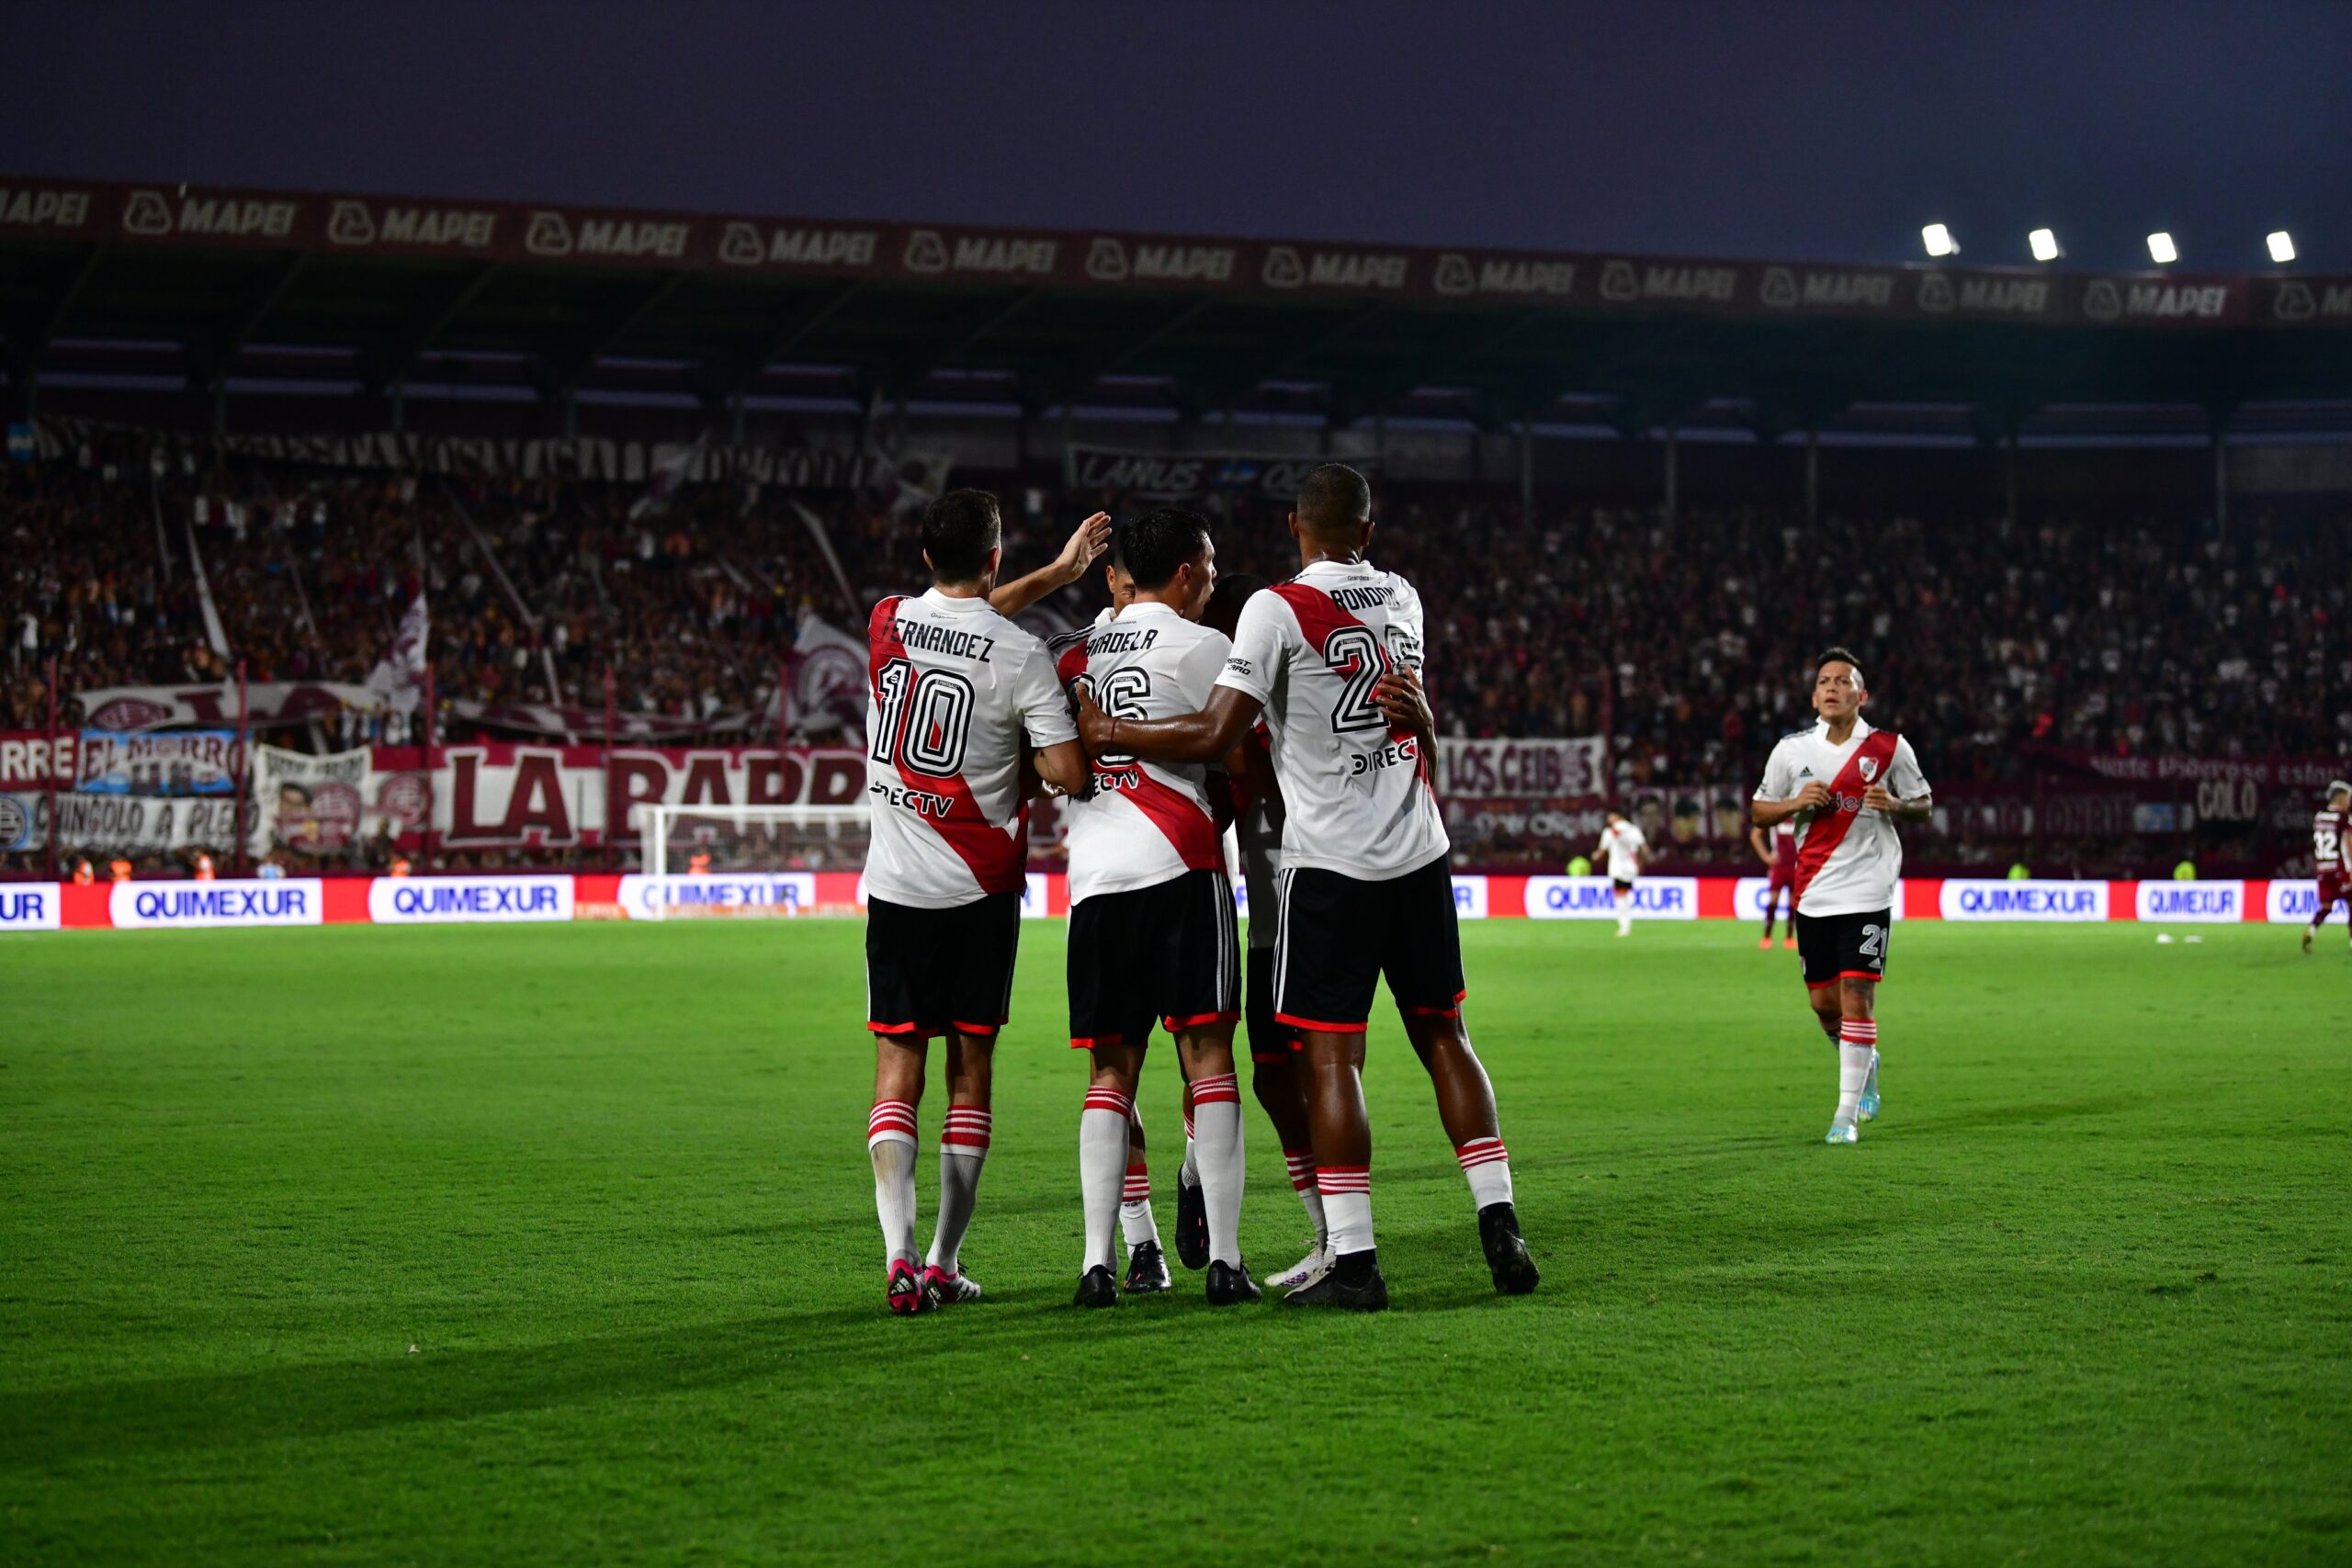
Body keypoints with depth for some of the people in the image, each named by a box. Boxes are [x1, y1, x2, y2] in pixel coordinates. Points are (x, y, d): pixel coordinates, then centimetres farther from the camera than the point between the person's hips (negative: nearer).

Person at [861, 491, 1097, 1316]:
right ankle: (945, 1261, 10)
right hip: (980, 888, -2)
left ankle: (899, 1254, -15)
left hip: (896, 884, 2)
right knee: (971, 1069, 9)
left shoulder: (886, 622, 0)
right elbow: (1070, 774, -13)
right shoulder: (1021, 655, -11)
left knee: (897, 1070, 1)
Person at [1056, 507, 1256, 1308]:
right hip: (1177, 862, -5)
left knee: (1112, 1068, 8)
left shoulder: (1073, 654, 17)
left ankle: (1097, 1259, -1)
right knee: (1207, 1054, -3)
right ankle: (1224, 1257, -7)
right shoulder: (1201, 647, 1)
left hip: (1092, 875, 5)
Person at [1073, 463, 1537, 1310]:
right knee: (1442, 1035, 13)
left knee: (1331, 1055, -4)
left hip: (1332, 860, -5)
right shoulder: (1403, 598, 11)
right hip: (1420, 854, 6)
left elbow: (1217, 734, -13)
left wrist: (1112, 733, -3)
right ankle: (1500, 1228, 10)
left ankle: (1353, 1261, -8)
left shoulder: (1279, 610, -9)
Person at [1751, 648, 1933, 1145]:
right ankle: (1864, 1064, 39)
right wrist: (1796, 804, -10)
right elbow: (1759, 811, 10)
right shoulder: (1792, 750, 3)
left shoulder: (1890, 748, -2)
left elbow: (1924, 804, 8)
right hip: (1813, 893, 3)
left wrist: (1894, 804, -14)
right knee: (1823, 1002, 7)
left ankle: (1847, 1113, -5)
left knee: (1856, 994, -11)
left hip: (1868, 893, -3)